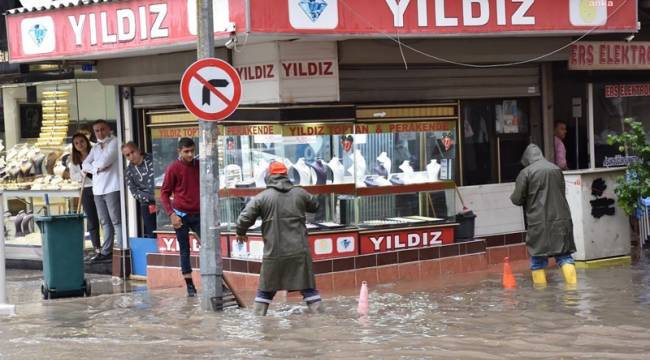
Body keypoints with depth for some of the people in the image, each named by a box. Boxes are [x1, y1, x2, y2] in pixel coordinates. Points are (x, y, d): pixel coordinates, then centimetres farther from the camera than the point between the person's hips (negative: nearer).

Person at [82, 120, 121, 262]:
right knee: (105, 222, 11)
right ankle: (106, 251, 14)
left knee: (116, 220, -8)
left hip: (112, 188, -7)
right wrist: (98, 168, -6)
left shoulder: (115, 142, -2)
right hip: (98, 190, 7)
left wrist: (93, 166, 5)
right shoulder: (95, 148, 21)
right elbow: (85, 165, 12)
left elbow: (105, 160, -14)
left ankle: (122, 250, -9)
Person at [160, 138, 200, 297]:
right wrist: (171, 214, -13)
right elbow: (164, 193, -4)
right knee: (184, 251, 4)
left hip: (198, 214, 3)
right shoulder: (173, 168, -6)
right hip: (181, 215, -3)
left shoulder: (199, 165, 6)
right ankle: (189, 285, 9)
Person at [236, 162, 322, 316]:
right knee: (308, 288, 6)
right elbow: (315, 206, 23)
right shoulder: (300, 193, 5)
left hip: (274, 253, -1)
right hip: (299, 251, 1)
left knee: (265, 289, 13)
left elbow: (244, 219, -5)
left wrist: (241, 233, 15)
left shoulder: (262, 197, -4)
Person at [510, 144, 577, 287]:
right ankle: (572, 285, -1)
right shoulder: (557, 169, 9)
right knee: (564, 254, 7)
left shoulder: (526, 172, -6)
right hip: (561, 219, 4)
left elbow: (517, 199, -4)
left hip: (539, 221, -4)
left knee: (538, 259, 5)